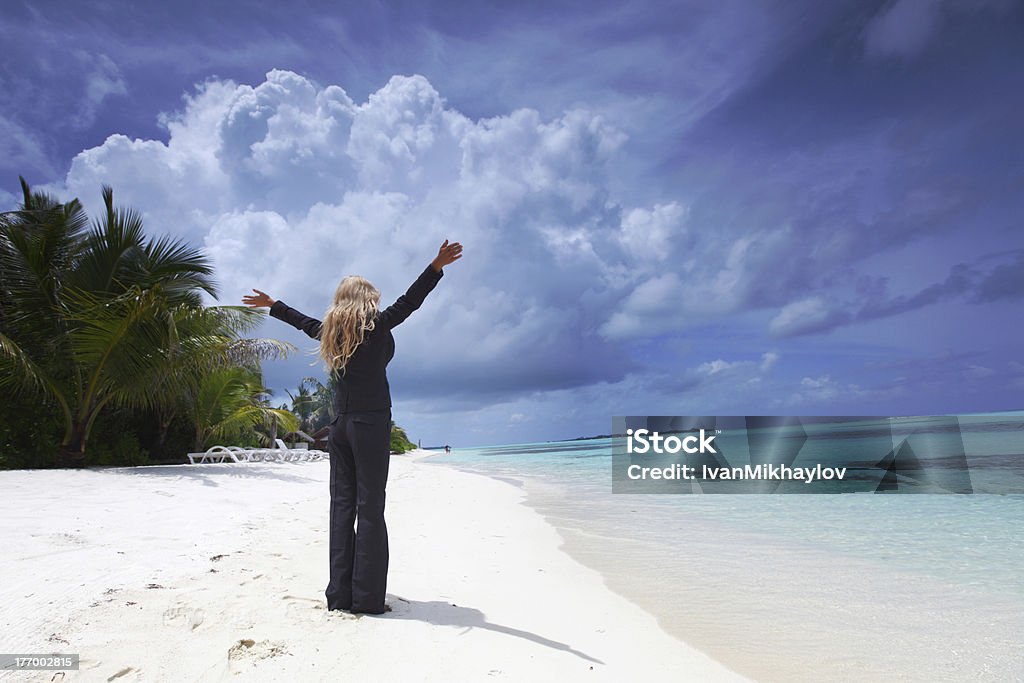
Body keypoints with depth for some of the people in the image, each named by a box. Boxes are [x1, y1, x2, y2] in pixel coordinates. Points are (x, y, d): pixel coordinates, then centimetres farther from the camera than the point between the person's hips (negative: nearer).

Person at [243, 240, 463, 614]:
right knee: (370, 507, -4)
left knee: (342, 505, 8)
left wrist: (272, 305, 47)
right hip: (371, 423, -6)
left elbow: (303, 321, 29)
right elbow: (408, 302, -9)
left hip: (340, 425, 6)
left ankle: (340, 594, 13)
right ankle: (367, 597, -2)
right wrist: (437, 266, -12)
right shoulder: (376, 326, -3)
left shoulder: (331, 331, 12)